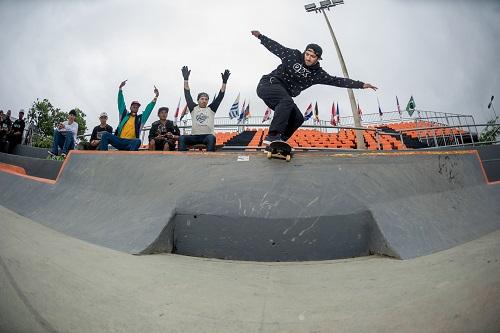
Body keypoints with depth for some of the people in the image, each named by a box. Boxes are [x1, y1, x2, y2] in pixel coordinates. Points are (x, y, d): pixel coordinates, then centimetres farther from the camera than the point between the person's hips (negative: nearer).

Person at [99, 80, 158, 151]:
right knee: (105, 135, -22)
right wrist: (120, 89, 8)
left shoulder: (140, 118, 18)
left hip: (131, 142, -2)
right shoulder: (124, 114, 22)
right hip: (119, 140, 3)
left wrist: (156, 97, 4)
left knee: (137, 141, -38)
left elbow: (149, 108, 12)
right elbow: (121, 103, 15)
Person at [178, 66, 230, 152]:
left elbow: (220, 96, 8)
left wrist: (224, 82, 1)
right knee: (182, 138, -26)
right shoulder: (193, 108, 16)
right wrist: (186, 79, 8)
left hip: (207, 136, -1)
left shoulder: (211, 109, 14)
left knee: (211, 138, -36)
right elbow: (187, 94, 13)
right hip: (194, 136, 2)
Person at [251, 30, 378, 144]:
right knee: (287, 101, -33)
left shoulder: (317, 73, 4)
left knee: (297, 118, -6)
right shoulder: (293, 55, -4)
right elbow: (276, 47, 10)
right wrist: (261, 36, 17)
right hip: (269, 84, -6)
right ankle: (273, 135, -41)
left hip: (283, 95, 6)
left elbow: (337, 81, 4)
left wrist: (361, 85, 2)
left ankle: (277, 142, -7)